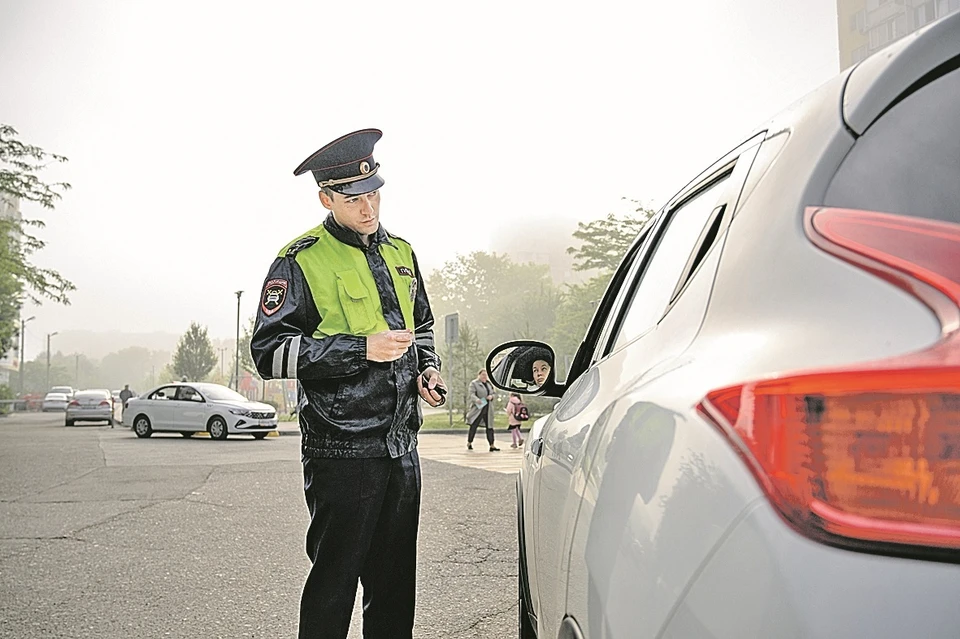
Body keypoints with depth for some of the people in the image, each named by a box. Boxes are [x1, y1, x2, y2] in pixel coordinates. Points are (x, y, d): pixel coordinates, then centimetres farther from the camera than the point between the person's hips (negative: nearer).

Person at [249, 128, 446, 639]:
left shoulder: (400, 252, 14)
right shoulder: (301, 262, -7)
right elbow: (269, 352, -12)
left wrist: (427, 369, 7)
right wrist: (361, 349, -19)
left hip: (402, 445, 6)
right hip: (342, 451, -6)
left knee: (396, 581, 15)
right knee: (336, 578, 1)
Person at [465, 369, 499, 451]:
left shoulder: (489, 384, 16)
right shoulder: (474, 383, -3)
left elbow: (494, 394, 20)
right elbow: (472, 394, -14)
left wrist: (491, 396, -4)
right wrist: (476, 399, -34)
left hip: (487, 409, 6)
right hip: (478, 408, -6)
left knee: (489, 427, 3)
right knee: (474, 426, -4)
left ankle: (492, 446, 5)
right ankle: (469, 443, 11)